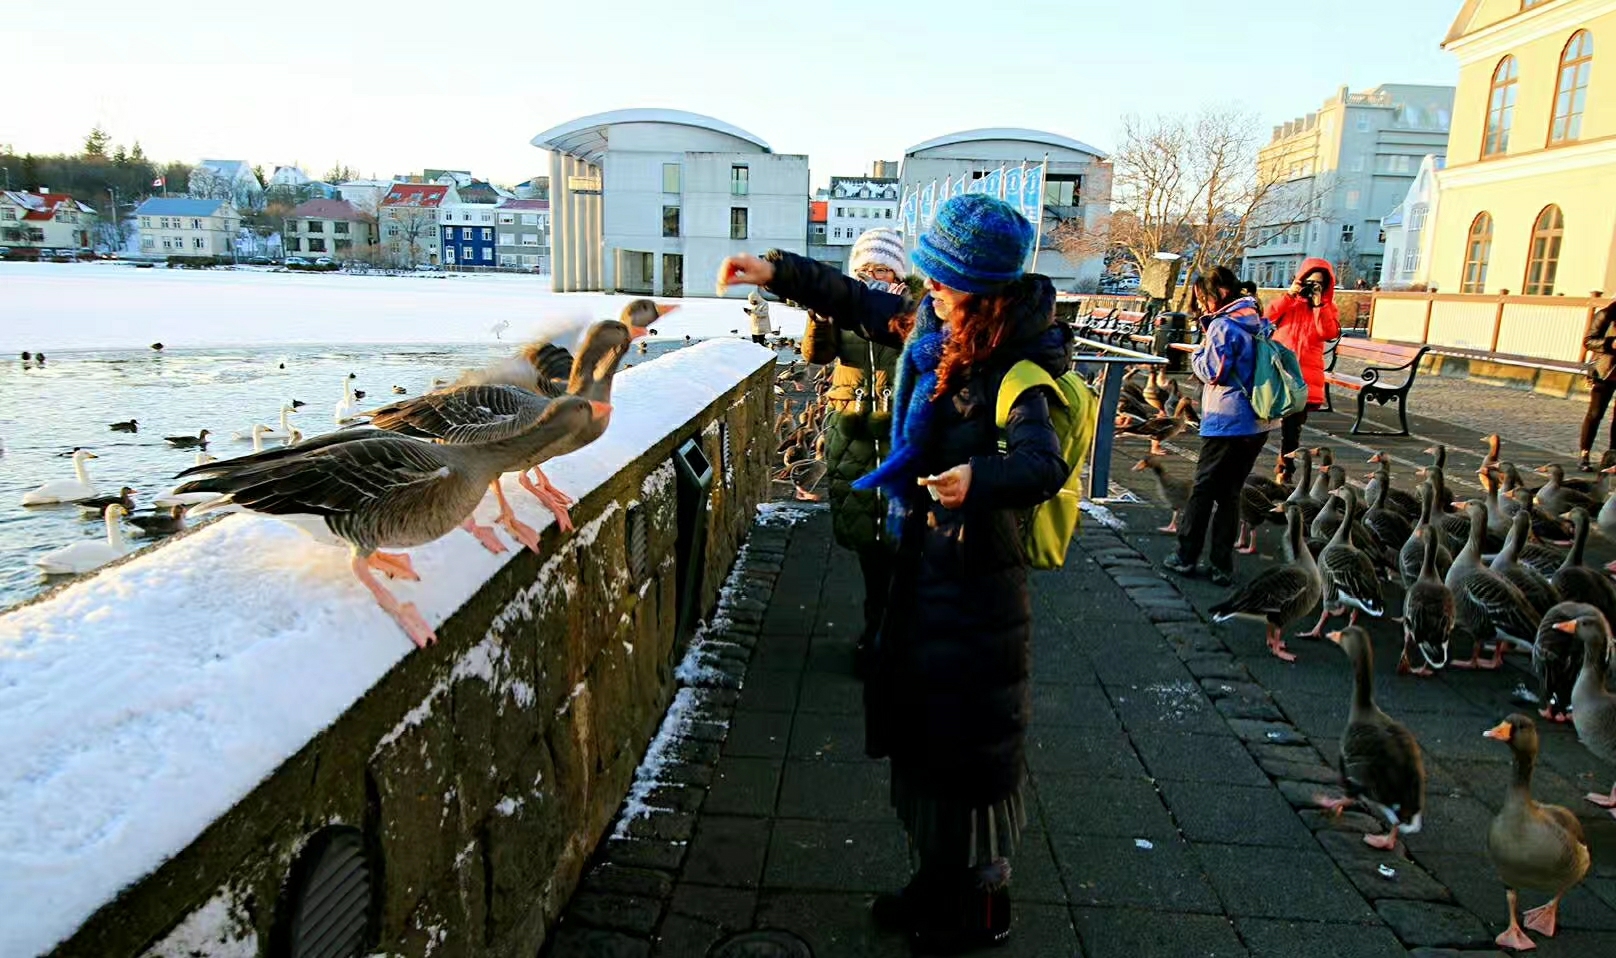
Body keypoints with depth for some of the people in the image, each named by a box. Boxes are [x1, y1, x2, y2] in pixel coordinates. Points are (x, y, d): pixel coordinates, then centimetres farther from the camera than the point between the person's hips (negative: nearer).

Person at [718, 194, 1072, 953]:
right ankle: (939, 881, 39)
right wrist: (778, 272, 12)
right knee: (920, 726, 19)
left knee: (970, 741, 5)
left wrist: (982, 478, -55)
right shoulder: (933, 329, 1)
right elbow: (859, 304, 16)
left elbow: (1044, 463, -36)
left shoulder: (1014, 373, -22)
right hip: (924, 562, 9)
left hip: (976, 583, -9)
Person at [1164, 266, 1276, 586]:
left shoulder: (1222, 325, -13)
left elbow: (1213, 371, -16)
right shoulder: (1259, 322, 12)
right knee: (1230, 492, 12)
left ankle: (1186, 557, 12)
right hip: (1259, 421, 7)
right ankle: (1222, 565, 12)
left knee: (1203, 490, 5)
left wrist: (1200, 350, 1)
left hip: (1226, 421, -7)